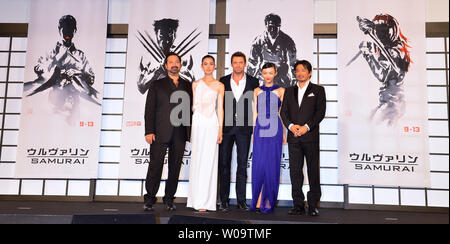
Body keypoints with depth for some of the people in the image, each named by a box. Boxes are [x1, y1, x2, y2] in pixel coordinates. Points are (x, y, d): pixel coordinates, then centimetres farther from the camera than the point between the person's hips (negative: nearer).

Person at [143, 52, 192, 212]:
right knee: (155, 167, -3)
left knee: (175, 167, 6)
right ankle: (150, 199, 10)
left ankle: (169, 199, 17)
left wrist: (191, 132, 3)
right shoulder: (157, 85, 10)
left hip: (180, 134, 2)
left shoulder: (188, 86, 15)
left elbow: (191, 108, 12)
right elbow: (149, 109, 4)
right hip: (160, 133, -2)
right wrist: (149, 131, -6)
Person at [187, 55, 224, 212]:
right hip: (197, 123, 2)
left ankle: (206, 201, 2)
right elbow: (193, 106, 12)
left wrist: (220, 129, -4)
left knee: (208, 161, -4)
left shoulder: (219, 86, 7)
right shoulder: (196, 84, 13)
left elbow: (220, 108, 4)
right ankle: (197, 200, 10)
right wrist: (191, 129, 7)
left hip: (211, 124, -2)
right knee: (197, 160, 2)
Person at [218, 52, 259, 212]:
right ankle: (224, 200, 13)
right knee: (224, 164, 4)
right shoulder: (223, 81, 7)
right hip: (226, 126, 1)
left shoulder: (253, 82, 6)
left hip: (244, 127, 0)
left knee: (242, 165, 5)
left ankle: (241, 200, 14)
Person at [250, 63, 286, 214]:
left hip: (274, 129, -2)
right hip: (260, 129, 2)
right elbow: (255, 113, 13)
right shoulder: (257, 91, 13)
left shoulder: (280, 91, 7)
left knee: (272, 164, -1)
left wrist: (284, 134, 2)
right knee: (258, 164, -1)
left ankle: (268, 202, 9)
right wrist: (254, 132, 7)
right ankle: (258, 200, 9)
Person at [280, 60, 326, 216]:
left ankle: (313, 205, 8)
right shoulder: (289, 91, 19)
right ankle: (298, 205, 10)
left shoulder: (318, 90, 9)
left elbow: (320, 112, -2)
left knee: (313, 171, 0)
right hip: (293, 137, 3)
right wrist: (291, 126, -8)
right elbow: (283, 111, 10)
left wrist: (306, 127, -13)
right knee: (295, 171, 3)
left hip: (310, 136, -3)